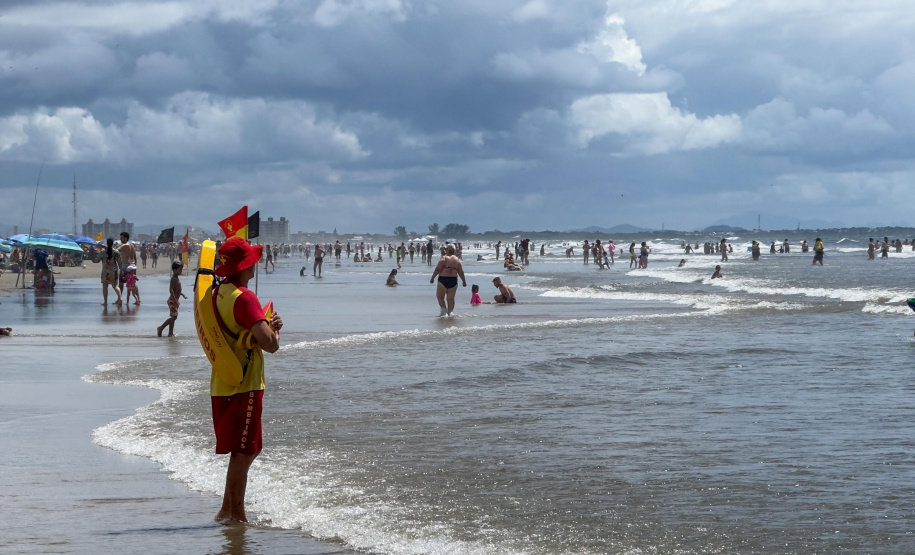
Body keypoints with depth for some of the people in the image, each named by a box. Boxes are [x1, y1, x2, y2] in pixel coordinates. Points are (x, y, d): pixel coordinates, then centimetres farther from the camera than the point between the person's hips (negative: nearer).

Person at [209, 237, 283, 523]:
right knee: (242, 453, -2)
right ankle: (236, 515, 2)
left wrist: (268, 325, 5)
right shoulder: (244, 298, -18)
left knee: (244, 451, 19)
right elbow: (269, 344, -26)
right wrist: (274, 330, -3)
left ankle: (227, 510, 23)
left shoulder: (218, 293, 11)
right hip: (244, 386, -9)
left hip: (222, 384, 9)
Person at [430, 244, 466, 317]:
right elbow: (461, 272, 8)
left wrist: (432, 278, -1)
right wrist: (464, 281, 19)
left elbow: (438, 269, -9)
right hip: (453, 280, 4)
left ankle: (443, 309, -4)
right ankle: (450, 311, -2)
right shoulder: (457, 260, 6)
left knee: (440, 297, 9)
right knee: (451, 298, 7)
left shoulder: (444, 258, -6)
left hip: (443, 279, -4)